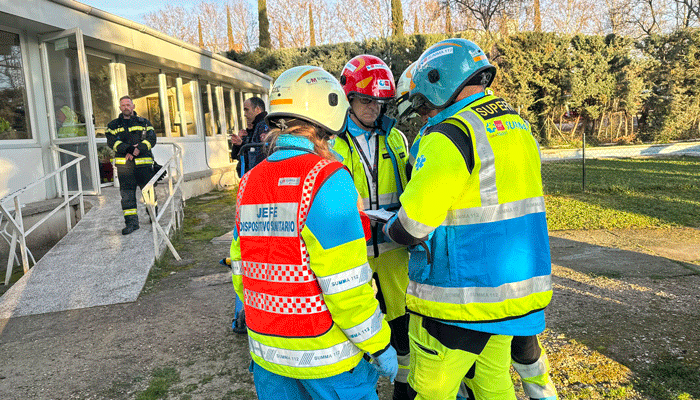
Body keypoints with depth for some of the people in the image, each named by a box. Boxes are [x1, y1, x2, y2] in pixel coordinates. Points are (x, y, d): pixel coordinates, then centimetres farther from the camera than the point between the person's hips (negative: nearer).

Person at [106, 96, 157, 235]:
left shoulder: (144, 122, 13)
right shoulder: (113, 125, 13)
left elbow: (151, 139, -1)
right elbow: (111, 141, -2)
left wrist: (139, 149, -17)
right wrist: (127, 149, -18)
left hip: (143, 162, 0)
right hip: (123, 163, 1)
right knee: (127, 193, -3)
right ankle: (131, 221, 0)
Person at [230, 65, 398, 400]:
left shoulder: (249, 183, 2)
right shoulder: (326, 179, -19)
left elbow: (242, 272, 8)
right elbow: (345, 283, -21)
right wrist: (379, 345, -8)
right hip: (325, 355, -6)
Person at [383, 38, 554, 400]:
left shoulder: (450, 136, -18)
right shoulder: (518, 125, 10)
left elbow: (413, 226, -19)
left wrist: (387, 228, 2)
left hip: (460, 296, -8)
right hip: (517, 285, 9)